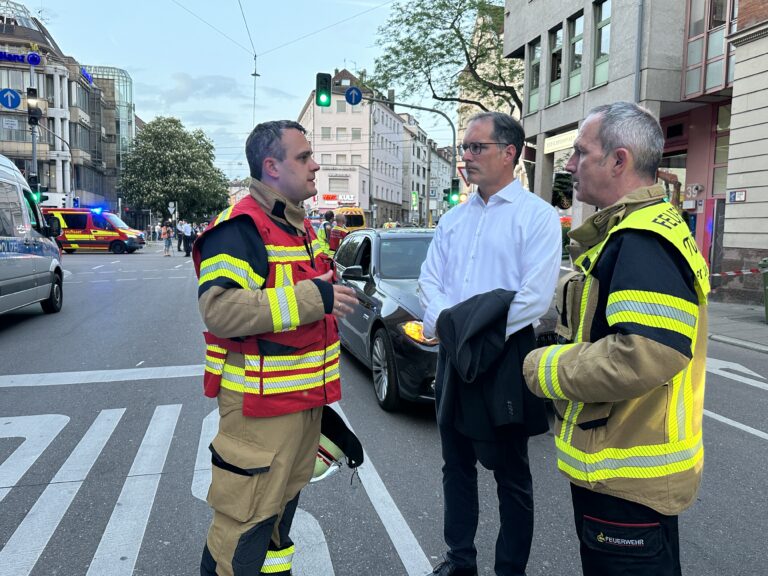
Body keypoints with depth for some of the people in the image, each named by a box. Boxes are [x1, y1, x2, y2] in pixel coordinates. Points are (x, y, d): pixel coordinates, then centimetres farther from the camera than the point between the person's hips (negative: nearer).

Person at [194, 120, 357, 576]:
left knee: (284, 503, 24)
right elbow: (220, 310, -31)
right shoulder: (239, 227, -18)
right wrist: (311, 298, -29)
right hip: (260, 402, -9)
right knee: (246, 517, 3)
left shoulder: (300, 225, 13)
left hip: (305, 398, 9)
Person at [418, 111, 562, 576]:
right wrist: (446, 324, -11)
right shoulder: (454, 218, 12)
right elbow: (430, 279, 8)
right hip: (453, 357, 6)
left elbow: (535, 297, -17)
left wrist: (472, 329, -15)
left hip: (505, 359, -6)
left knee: (511, 475, 8)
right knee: (457, 464, 17)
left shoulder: (537, 215, -8)